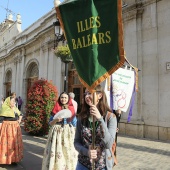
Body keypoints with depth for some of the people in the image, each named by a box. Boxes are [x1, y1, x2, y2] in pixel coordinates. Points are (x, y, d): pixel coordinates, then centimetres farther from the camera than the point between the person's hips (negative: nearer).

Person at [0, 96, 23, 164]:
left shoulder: (15, 108, 11)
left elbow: (20, 115, 26)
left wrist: (19, 119, 8)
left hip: (15, 127, 7)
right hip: (7, 127, -7)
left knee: (15, 142, 11)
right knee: (7, 143, -2)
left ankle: (13, 158, 22)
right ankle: (6, 158, 10)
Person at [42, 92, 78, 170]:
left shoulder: (71, 109, 2)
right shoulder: (56, 109, -1)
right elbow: (50, 123, 1)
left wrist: (74, 134, 3)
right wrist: (56, 120, -18)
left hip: (68, 134, 1)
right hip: (57, 133, -1)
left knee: (68, 153, 5)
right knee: (56, 152, -1)